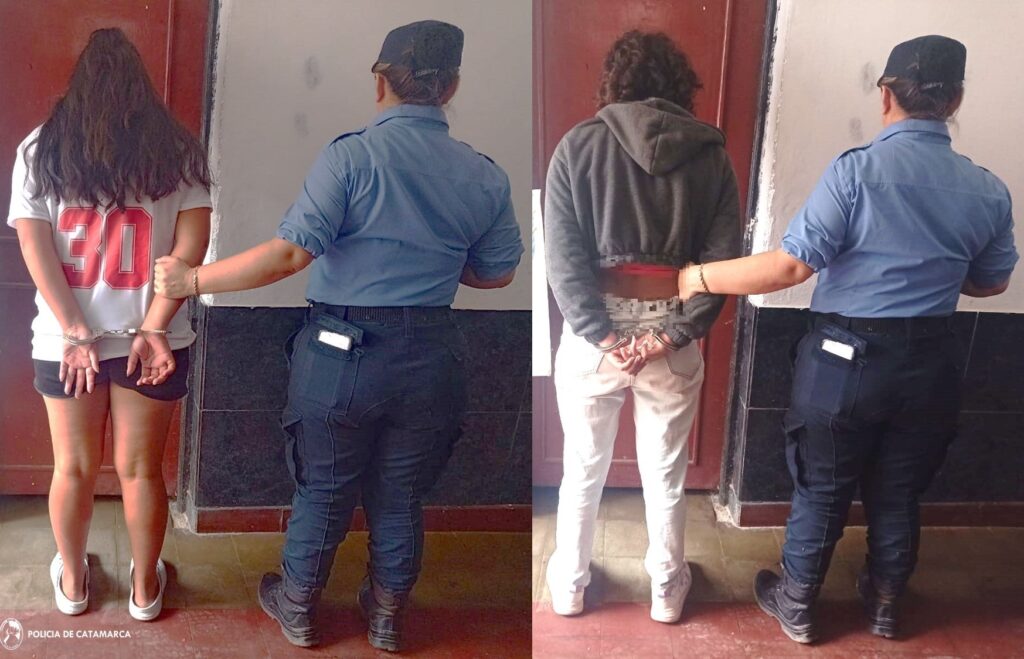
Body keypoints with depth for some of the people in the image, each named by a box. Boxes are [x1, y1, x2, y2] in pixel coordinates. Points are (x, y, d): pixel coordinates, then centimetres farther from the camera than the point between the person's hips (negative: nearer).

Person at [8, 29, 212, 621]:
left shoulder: (40, 148, 2)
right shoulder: (179, 149, -1)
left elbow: (34, 247, -6)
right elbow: (191, 242, -10)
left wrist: (77, 335, -9)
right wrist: (154, 329, -14)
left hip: (64, 341, 1)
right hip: (151, 338, -1)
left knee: (75, 467, 17)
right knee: (141, 469, 13)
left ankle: (72, 581, 35)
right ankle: (146, 588, 28)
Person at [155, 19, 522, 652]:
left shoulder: (352, 156, -14)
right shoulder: (486, 177, -1)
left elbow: (289, 253, -21)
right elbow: (496, 274, 10)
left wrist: (192, 280, -11)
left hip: (342, 354, -3)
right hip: (431, 361, 3)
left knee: (323, 492, 16)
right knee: (400, 498, 19)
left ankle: (298, 607, 38)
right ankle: (389, 615, 38)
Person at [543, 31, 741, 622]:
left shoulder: (578, 146, -5)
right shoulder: (711, 153, -1)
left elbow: (563, 258, -12)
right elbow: (723, 258, -7)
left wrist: (605, 338, -12)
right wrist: (670, 334, -10)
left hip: (593, 334, 0)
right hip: (673, 339, 1)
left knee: (584, 469, 18)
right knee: (666, 474, 18)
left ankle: (569, 586, 35)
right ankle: (668, 591, 35)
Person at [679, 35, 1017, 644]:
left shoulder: (857, 171, -18)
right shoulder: (989, 191, -2)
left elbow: (791, 265, -22)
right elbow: (991, 283, 13)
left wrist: (696, 278, -13)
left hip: (848, 358, -4)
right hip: (929, 363, 4)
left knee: (822, 491, 13)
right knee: (898, 494, 21)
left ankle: (796, 606, 31)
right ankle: (886, 604, 39)